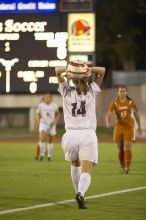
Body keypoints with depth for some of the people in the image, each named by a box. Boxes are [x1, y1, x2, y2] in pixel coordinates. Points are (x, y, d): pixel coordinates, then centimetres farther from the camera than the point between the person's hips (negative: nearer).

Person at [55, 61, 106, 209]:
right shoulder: (92, 92, 7)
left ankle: (79, 193, 28)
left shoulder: (67, 92, 8)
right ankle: (81, 193, -32)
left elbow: (57, 70, 18)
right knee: (86, 172, -5)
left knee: (75, 165, 29)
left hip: (71, 135, 1)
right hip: (88, 135, -1)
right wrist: (88, 69, -1)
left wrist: (68, 69, -1)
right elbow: (102, 71, 16)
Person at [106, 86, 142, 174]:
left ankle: (127, 168, -11)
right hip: (119, 127, 2)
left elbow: (136, 113, 14)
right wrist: (108, 122, -34)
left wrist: (139, 126, 19)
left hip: (129, 127, -2)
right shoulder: (114, 103, -2)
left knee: (127, 147, -14)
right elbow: (109, 114, -12)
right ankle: (123, 167, 20)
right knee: (120, 149, 5)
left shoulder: (131, 102, 0)